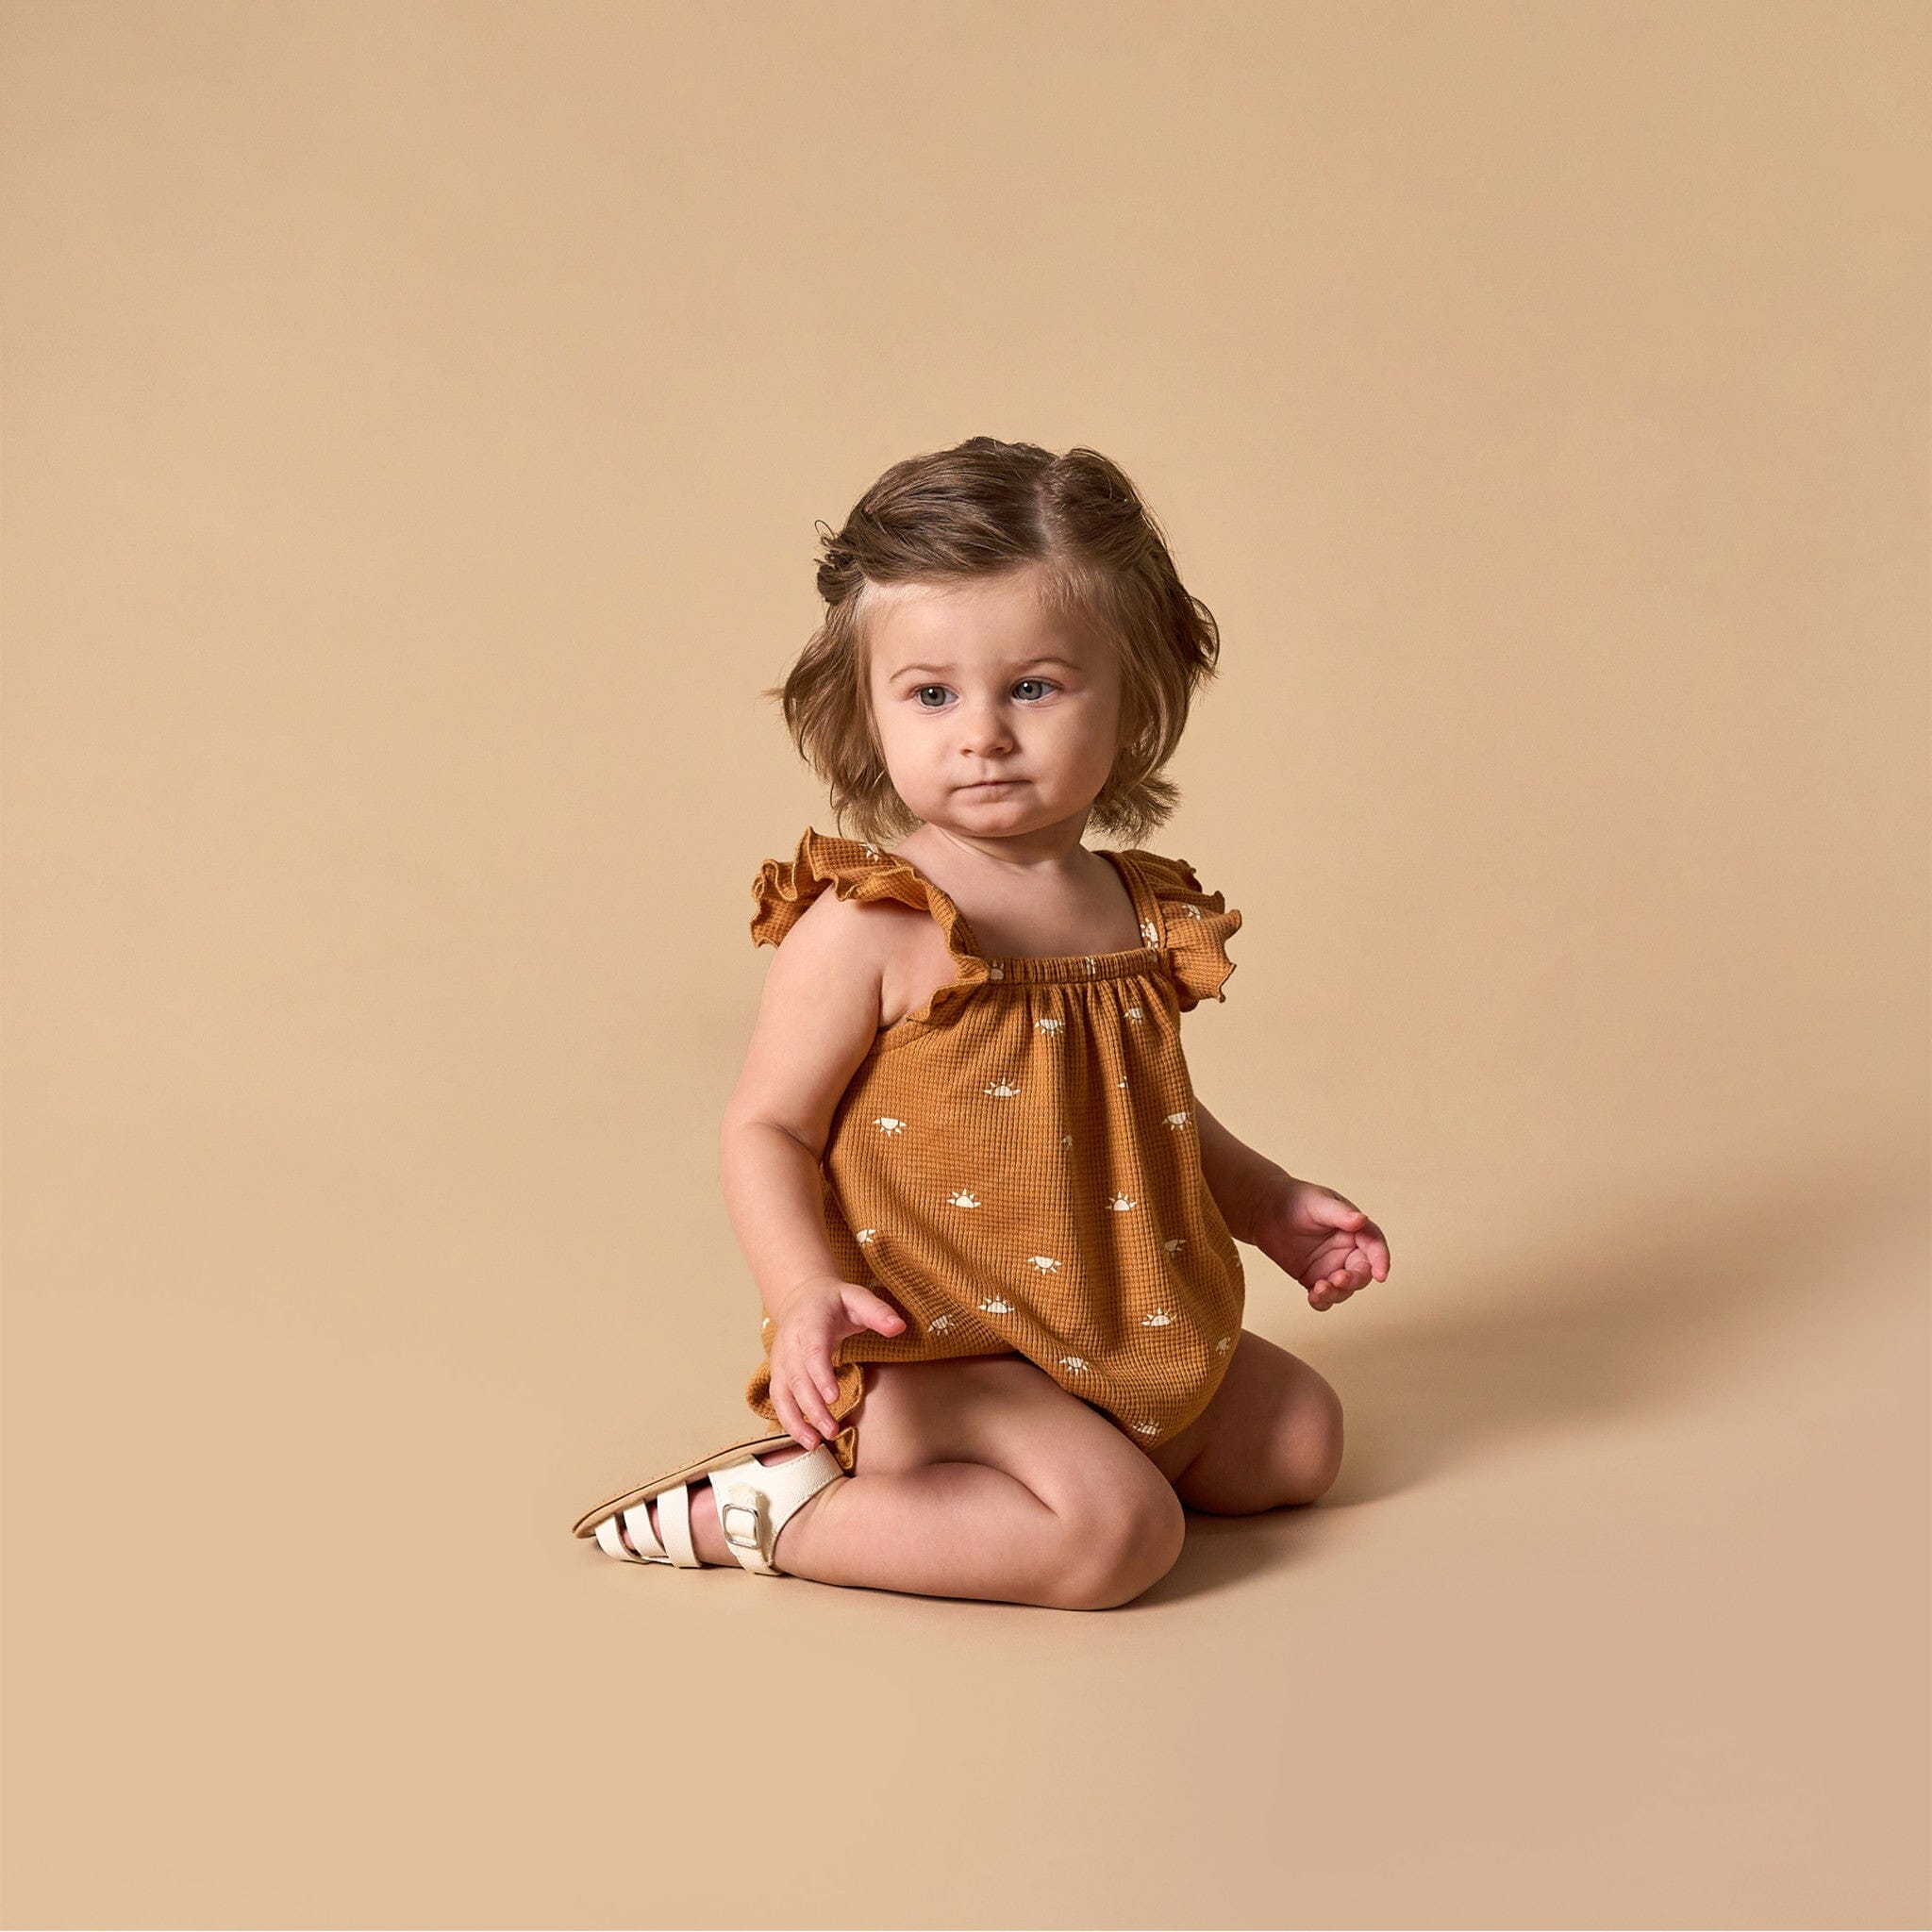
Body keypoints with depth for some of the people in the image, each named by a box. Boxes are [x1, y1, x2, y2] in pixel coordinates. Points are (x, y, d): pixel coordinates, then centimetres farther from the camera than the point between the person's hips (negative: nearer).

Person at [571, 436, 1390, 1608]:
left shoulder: (1141, 910, 3)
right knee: (1119, 1527, -25)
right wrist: (807, 1294, -29)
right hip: (938, 1355, -8)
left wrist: (1270, 1206, 17)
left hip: (1126, 1339, 8)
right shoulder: (866, 926, -18)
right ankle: (778, 1515, -10)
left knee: (1302, 1436, 17)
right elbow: (766, 1129, -14)